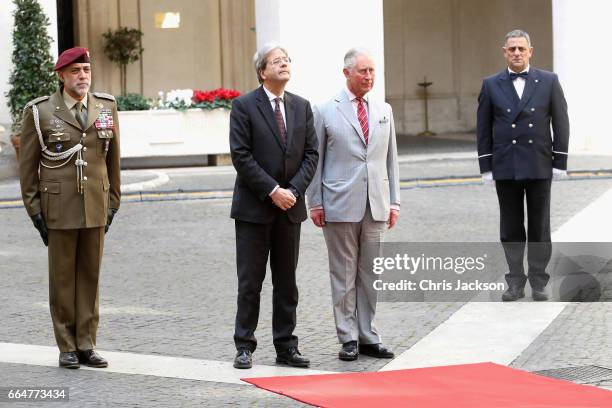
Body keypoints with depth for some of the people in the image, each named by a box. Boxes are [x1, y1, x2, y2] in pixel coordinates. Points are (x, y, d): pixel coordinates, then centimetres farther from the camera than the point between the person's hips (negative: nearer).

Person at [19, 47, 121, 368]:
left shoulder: (106, 107, 6)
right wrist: (34, 208, -2)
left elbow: (113, 158, 12)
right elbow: (28, 165, 1)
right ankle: (67, 347, 11)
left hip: (96, 207, 3)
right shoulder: (40, 112, -2)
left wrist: (113, 202, 10)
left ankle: (86, 344, 12)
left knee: (90, 275, 6)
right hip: (59, 208, -3)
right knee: (62, 277, 3)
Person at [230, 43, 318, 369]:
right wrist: (272, 191, -15)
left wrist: (294, 190, -8)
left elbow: (311, 154, 6)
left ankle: (286, 347, 14)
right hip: (254, 207, -4)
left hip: (290, 207, 4)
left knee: (287, 281, 8)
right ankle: (245, 347, 7)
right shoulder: (244, 106, -5)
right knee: (250, 281, 0)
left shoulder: (301, 107, 9)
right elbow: (241, 156, -11)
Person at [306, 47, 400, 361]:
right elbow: (316, 159, 1)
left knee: (370, 275, 7)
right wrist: (315, 203, -3)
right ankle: (348, 339, 8)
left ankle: (367, 336, 14)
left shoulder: (384, 111, 12)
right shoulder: (326, 112, 0)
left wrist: (394, 201, 9)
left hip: (376, 206, 4)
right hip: (340, 206, -4)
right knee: (343, 275, 2)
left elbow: (391, 158, 14)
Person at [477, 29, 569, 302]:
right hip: (505, 167, 1)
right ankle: (515, 282, 10)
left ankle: (538, 282, 10)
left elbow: (560, 123, 2)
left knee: (539, 227, 4)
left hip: (539, 166, -1)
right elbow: (483, 128, 5)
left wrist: (560, 162, -3)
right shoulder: (491, 85, 4)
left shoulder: (549, 82, 2)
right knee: (511, 228, 4)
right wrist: (486, 166, 0)